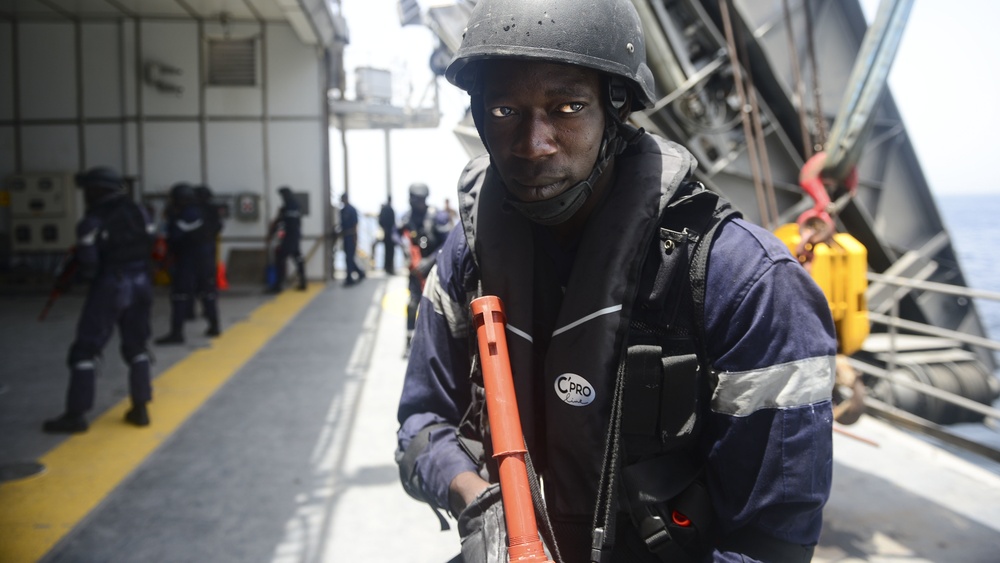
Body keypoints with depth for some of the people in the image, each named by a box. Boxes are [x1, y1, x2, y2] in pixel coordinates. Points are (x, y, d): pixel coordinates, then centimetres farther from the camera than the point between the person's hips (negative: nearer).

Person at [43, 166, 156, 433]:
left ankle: (76, 415, 4)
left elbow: (88, 266, -11)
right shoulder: (139, 212, 5)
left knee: (85, 349, 3)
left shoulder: (92, 222, -11)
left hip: (110, 286, -6)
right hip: (140, 283, 6)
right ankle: (140, 409, 14)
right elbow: (153, 248, 9)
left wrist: (78, 258, 9)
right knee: (136, 347, 14)